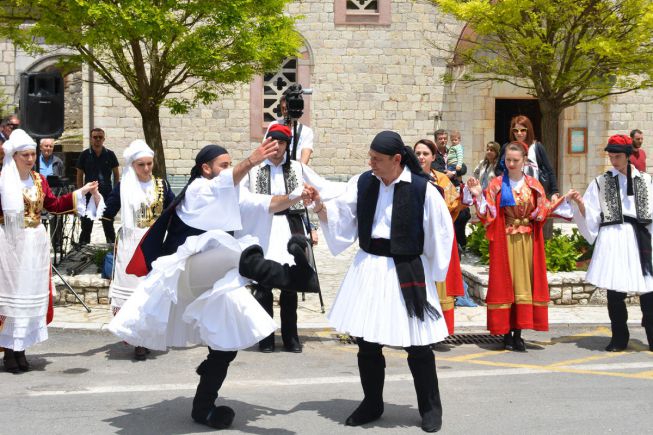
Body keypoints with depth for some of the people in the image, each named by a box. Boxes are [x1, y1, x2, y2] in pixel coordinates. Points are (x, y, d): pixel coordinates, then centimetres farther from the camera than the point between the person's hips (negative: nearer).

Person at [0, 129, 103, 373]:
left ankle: (21, 349, 17)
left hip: (35, 243, 5)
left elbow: (53, 205, 17)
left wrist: (82, 192, 14)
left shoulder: (39, 179, 9)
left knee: (32, 294, 8)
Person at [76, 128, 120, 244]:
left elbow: (116, 174, 9)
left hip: (107, 195, 1)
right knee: (86, 227, 4)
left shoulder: (110, 155, 3)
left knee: (108, 226, 7)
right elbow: (79, 176, 5)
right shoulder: (84, 155, 1)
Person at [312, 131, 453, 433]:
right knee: (367, 341, 11)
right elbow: (340, 215, 1)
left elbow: (440, 234, -4)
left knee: (417, 344, 4)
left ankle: (430, 408, 22)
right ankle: (372, 403, 30)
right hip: (368, 268, 4)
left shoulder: (423, 189, -12)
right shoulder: (363, 183, 1)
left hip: (406, 272, -4)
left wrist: (431, 273, 2)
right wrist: (321, 207, -20)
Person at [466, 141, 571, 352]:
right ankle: (507, 334, 4)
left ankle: (518, 333, 8)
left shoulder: (534, 185, 8)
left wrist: (565, 201, -2)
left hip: (527, 241, 3)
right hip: (505, 240, -2)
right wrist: (478, 195, -20)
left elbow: (542, 211, 3)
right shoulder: (496, 185, 0)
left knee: (524, 282, 2)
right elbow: (487, 213, -5)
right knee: (504, 283, -1)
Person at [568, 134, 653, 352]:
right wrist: (580, 203, -12)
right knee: (615, 290, 2)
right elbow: (590, 217, 4)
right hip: (612, 238, 0)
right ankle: (619, 338, 14)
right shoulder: (601, 182, 6)